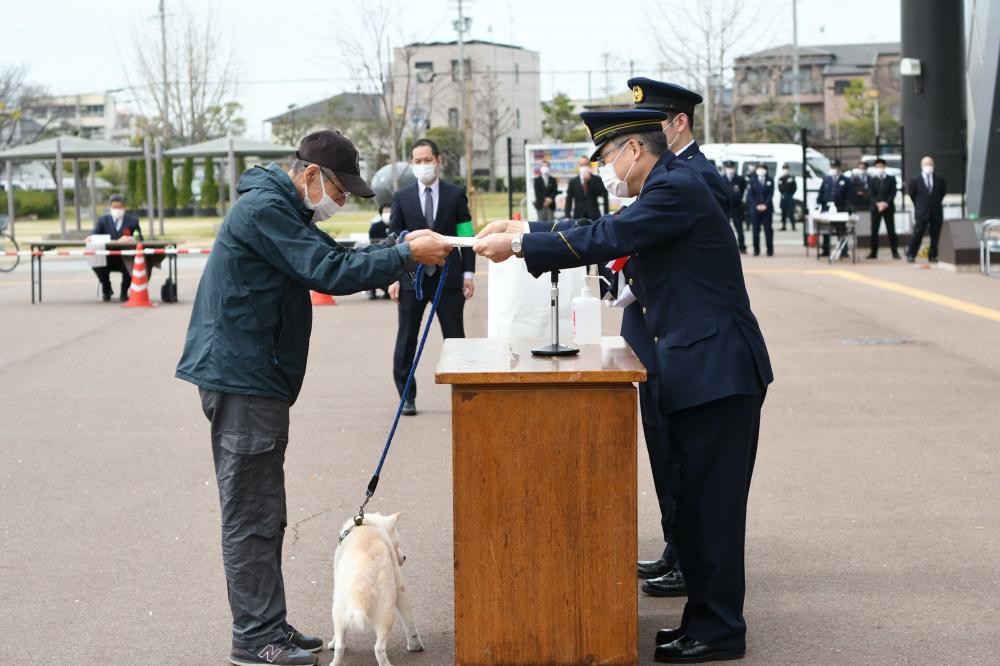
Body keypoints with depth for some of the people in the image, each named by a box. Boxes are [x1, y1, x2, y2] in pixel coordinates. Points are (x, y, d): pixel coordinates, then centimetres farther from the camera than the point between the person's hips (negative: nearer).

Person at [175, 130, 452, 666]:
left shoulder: (284, 210, 18)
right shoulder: (264, 209, -16)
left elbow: (333, 256, 17)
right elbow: (329, 273, -22)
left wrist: (403, 245, 3)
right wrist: (406, 255, -18)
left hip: (258, 379, 11)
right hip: (243, 379, -11)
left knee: (264, 513, 14)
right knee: (250, 514, -5)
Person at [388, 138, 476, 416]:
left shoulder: (456, 195, 4)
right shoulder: (402, 198, 5)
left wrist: (468, 273, -2)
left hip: (449, 277, -1)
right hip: (412, 277, 1)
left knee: (455, 338, 2)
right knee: (406, 341, 5)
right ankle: (407, 396, 13)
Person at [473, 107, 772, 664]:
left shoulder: (677, 188, -15)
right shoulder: (669, 186, 16)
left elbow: (605, 240, -21)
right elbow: (611, 236, 19)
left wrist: (520, 244, -14)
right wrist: (524, 235, 16)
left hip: (718, 368, -10)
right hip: (700, 367, 10)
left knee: (710, 502, -4)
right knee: (700, 499, 14)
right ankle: (708, 618, 21)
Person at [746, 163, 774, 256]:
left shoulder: (770, 181, 8)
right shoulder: (752, 181, 7)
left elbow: (771, 194, 1)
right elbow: (750, 195, 1)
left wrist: (765, 205, -12)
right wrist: (757, 205, -11)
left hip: (767, 209, 0)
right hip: (755, 209, 0)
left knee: (768, 229, -1)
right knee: (756, 230, 0)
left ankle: (770, 250, 3)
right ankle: (756, 250, 5)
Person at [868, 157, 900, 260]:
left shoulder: (891, 179, 5)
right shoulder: (873, 180, 8)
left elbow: (893, 193, -3)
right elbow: (871, 194, 1)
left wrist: (886, 203, -16)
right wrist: (878, 204, -15)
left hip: (888, 208, -1)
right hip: (876, 208, 1)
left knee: (891, 231, -4)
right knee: (874, 231, 0)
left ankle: (895, 252, -2)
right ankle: (873, 252, 5)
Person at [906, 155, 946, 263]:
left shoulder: (940, 180, 5)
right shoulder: (915, 180, 0)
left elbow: (943, 192, 18)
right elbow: (911, 193, 9)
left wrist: (937, 203, 13)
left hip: (936, 213, 2)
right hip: (922, 213, -2)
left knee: (935, 236, 3)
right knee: (917, 234, -6)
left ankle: (933, 256, 11)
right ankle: (911, 255, 2)